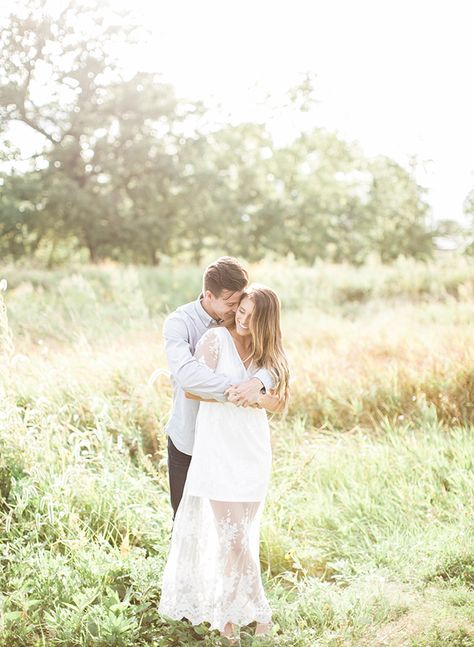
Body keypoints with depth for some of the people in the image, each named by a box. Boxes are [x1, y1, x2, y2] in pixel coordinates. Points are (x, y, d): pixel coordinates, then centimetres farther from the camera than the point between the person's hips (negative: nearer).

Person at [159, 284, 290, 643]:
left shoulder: (269, 353, 9)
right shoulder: (217, 337, -5)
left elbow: (279, 401, 0)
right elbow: (193, 388, -10)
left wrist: (253, 396, -19)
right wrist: (231, 396, -21)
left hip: (254, 452, 4)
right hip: (218, 449, -4)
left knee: (240, 536, 8)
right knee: (232, 536, 0)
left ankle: (229, 613, 23)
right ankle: (259, 613, 16)